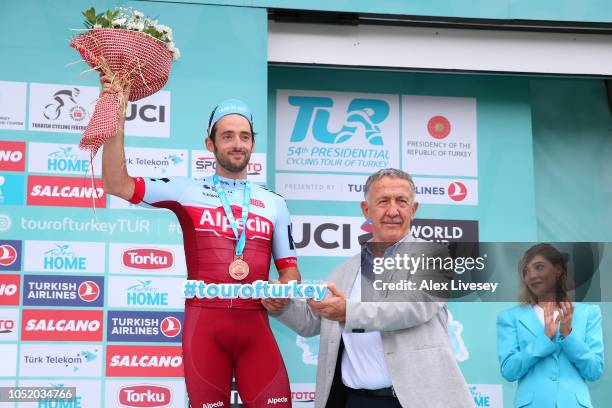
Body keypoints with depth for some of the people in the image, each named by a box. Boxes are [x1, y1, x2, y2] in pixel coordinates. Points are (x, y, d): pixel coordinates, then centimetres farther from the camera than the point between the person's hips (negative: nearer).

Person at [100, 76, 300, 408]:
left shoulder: (274, 204, 13)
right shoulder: (187, 191, 5)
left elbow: (289, 270, 15)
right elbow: (116, 184, -4)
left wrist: (279, 291, -8)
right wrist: (116, 120, -12)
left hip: (255, 325, 2)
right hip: (203, 323, -2)